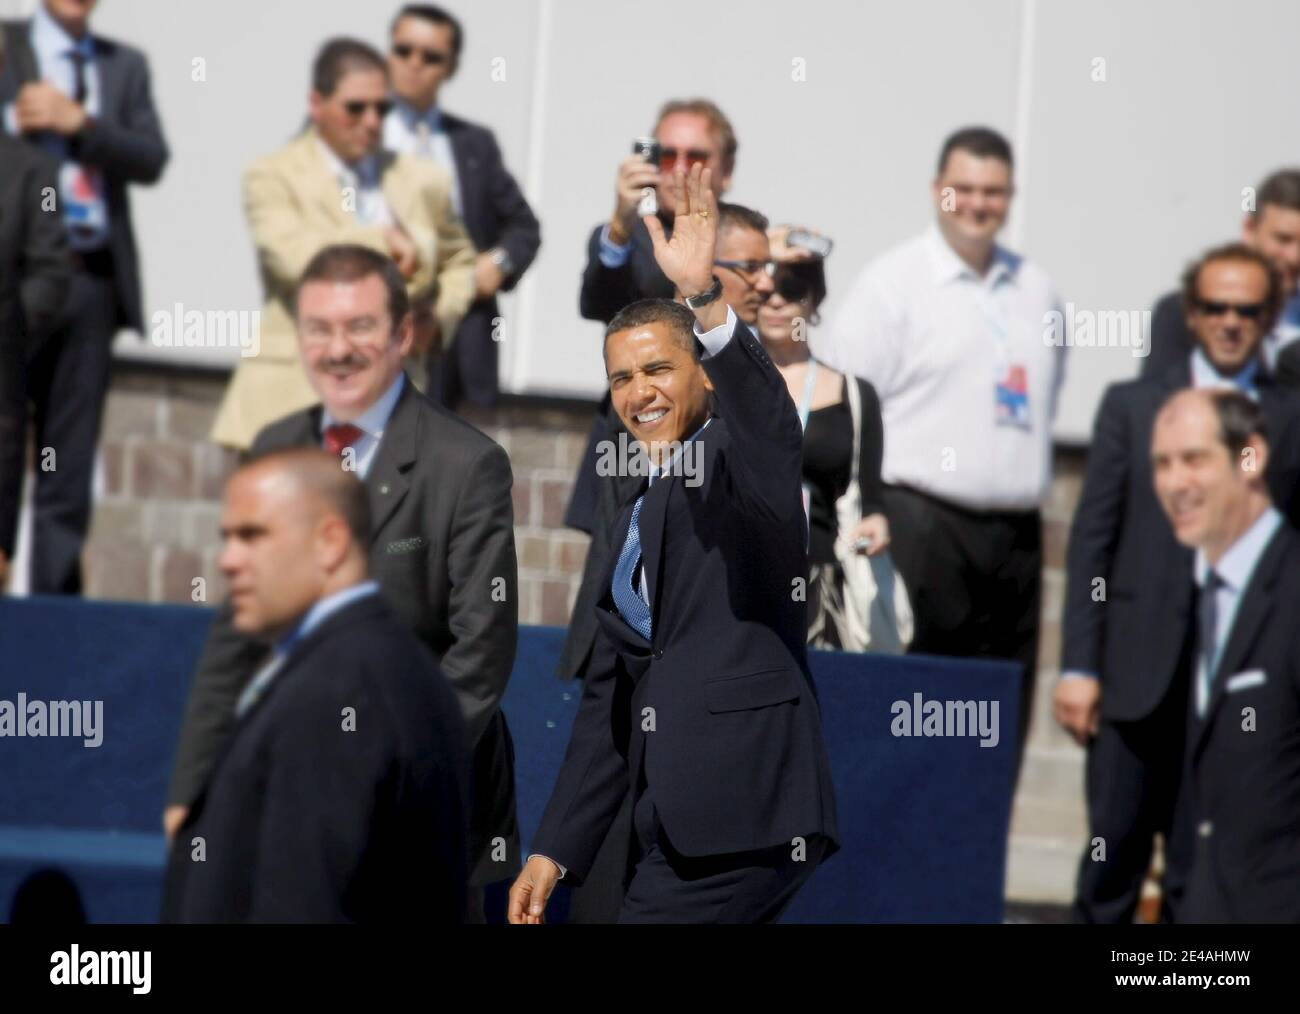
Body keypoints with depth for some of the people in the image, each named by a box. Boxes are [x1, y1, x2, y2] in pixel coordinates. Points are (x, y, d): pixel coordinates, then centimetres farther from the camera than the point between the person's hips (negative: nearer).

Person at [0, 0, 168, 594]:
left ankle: (54, 602, 5)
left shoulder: (125, 66, 14)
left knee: (70, 464, 3)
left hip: (92, 276, 3)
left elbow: (151, 160, 2)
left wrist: (77, 122, -9)